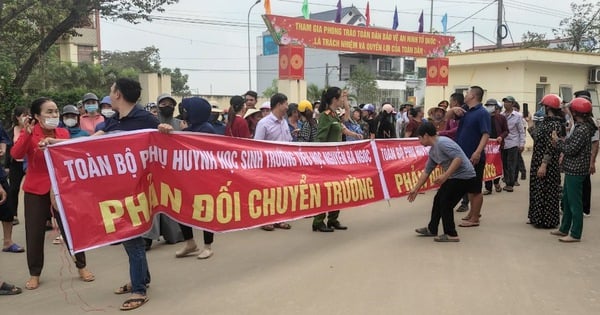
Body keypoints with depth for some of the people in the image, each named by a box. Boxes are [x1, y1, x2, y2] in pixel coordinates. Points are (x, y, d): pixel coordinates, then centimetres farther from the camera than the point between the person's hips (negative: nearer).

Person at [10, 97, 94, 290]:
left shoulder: (63, 133, 2)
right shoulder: (29, 133, -5)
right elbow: (16, 154, -19)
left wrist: (53, 142, -25)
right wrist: (26, 134, -33)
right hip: (35, 189, -1)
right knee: (34, 232, 4)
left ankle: (81, 267, 20)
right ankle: (34, 274, 19)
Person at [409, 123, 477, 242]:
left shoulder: (442, 142, -20)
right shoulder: (432, 151, 10)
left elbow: (459, 158, -29)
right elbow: (426, 172, 17)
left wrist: (445, 176, -31)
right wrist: (415, 189, 20)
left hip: (464, 176, -10)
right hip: (454, 177, 10)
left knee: (446, 203, -6)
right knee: (438, 200, 14)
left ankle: (451, 234, 5)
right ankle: (431, 229, 26)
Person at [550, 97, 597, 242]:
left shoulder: (582, 129, -20)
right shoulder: (580, 126, 11)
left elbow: (570, 150, -22)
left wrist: (558, 141, -9)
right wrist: (560, 141, 0)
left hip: (575, 171, -10)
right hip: (572, 169, 10)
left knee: (574, 202, -2)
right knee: (566, 200, 18)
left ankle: (575, 234, 7)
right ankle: (564, 229, 30)